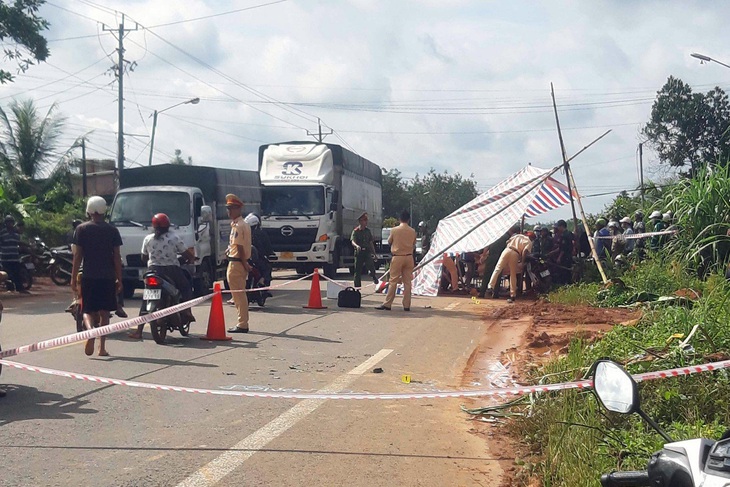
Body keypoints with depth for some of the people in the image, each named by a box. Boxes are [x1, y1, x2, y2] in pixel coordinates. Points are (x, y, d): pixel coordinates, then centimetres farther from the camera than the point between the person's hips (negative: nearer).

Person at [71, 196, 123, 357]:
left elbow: (77, 256, -2)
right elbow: (117, 257, 1)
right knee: (104, 312, 9)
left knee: (88, 310, 7)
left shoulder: (81, 229, 0)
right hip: (108, 277, 1)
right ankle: (102, 347, 7)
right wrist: (119, 279, 7)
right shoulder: (112, 230, 2)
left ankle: (90, 330, -24)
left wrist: (73, 278, 4)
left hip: (88, 277, -1)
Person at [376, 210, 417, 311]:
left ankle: (387, 304, 0)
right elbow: (414, 244, 12)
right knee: (407, 282, 5)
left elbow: (389, 241, 8)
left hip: (397, 257, -2)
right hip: (409, 257, 3)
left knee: (393, 281, 0)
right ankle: (406, 305, 5)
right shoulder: (412, 231, 1)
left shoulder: (394, 230, -7)